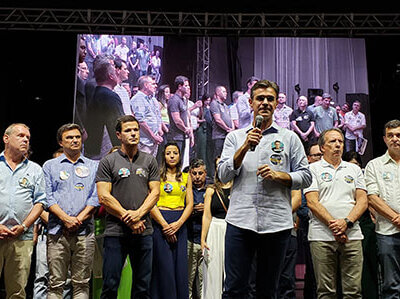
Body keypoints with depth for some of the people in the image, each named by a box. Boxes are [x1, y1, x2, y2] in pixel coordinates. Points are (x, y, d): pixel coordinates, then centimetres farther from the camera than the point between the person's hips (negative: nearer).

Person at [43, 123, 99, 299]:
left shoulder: (93, 166, 14)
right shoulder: (50, 166, 13)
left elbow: (96, 196, 5)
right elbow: (47, 197, 3)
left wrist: (79, 219, -8)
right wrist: (66, 218, -10)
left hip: (84, 232, 1)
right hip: (57, 231, 0)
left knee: (81, 283, 4)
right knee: (55, 283, 0)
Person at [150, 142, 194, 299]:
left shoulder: (186, 177, 14)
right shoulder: (158, 175, 2)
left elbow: (189, 204, 8)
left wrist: (178, 223, -7)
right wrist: (165, 226, -13)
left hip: (180, 223, 3)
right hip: (160, 221, -3)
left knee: (180, 267, 3)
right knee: (164, 267, -3)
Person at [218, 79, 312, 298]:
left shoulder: (289, 138, 12)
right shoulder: (235, 137, 13)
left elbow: (305, 177, 9)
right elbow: (223, 175, 3)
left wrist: (278, 175, -9)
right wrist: (245, 147, -8)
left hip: (277, 223, 0)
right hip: (240, 221, 0)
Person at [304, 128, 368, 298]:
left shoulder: (354, 169, 18)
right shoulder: (313, 169, 8)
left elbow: (362, 201, 9)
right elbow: (312, 202, -3)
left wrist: (347, 222, -8)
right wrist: (333, 225, -12)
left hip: (352, 235, 3)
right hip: (321, 237, -2)